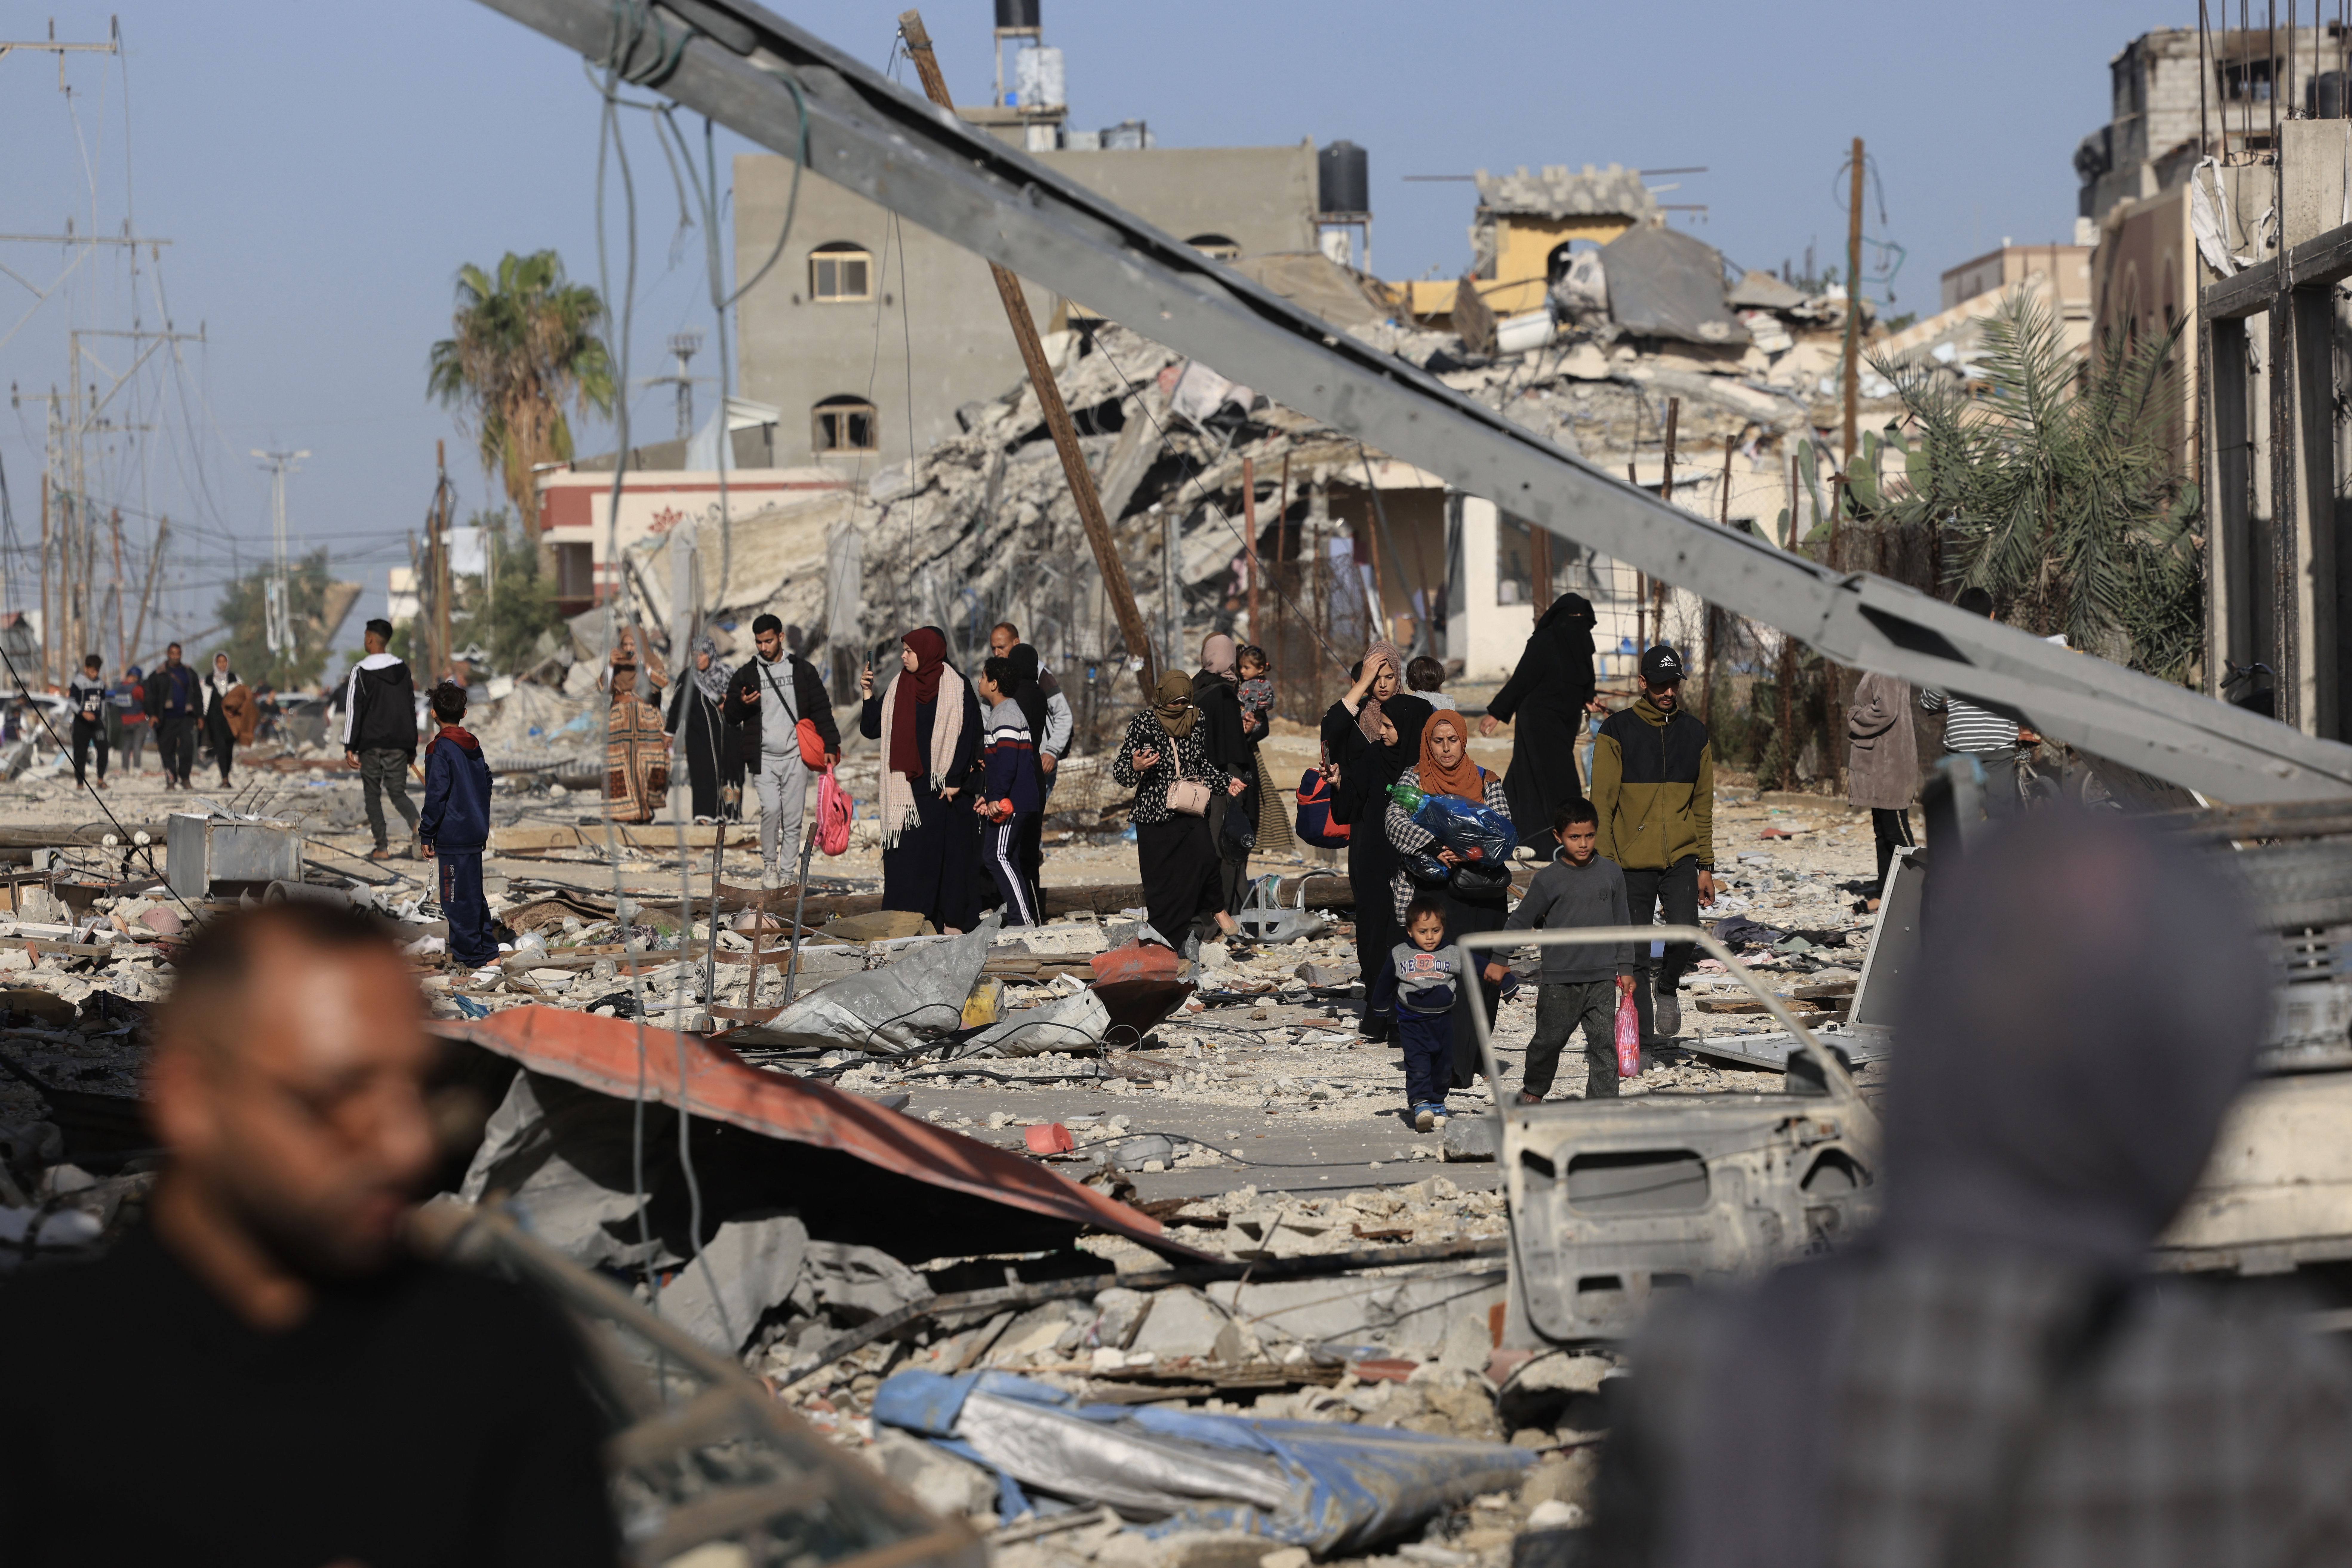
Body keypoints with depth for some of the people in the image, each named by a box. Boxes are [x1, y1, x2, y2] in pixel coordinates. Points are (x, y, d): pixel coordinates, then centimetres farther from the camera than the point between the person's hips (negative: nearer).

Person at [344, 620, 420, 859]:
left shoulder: (361, 671, -6)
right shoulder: (402, 670, 10)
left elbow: (354, 710, -9)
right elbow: (411, 710, 15)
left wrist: (350, 748, -9)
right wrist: (412, 747, 20)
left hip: (371, 743, -4)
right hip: (399, 745, 4)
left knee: (372, 794, 7)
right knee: (398, 792, 6)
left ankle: (382, 847, 2)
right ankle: (416, 823, -26)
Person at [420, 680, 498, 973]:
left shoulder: (439, 749, -13)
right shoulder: (474, 745, 9)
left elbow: (436, 796, -15)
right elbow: (486, 784, 17)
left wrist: (427, 836, -8)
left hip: (453, 836, -8)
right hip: (476, 833, 8)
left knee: (458, 898, -1)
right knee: (474, 894, 17)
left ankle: (470, 956, 2)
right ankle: (488, 951, 21)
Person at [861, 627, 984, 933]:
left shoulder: (957, 688, -3)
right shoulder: (898, 690, 9)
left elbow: (969, 735, -6)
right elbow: (871, 730, 10)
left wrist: (955, 780, -12)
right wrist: (868, 695, -4)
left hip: (945, 785, -4)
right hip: (910, 787, 4)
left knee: (949, 852, -1)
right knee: (907, 851, -3)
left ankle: (952, 920, 4)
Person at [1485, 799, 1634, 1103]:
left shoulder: (1611, 874, 4)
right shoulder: (1549, 879, -4)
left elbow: (1622, 924, 12)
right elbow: (1520, 921, 3)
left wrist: (1626, 968, 10)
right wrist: (1498, 961, 3)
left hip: (1602, 978, 2)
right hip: (1559, 980, -2)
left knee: (1604, 1042, -5)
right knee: (1550, 1040, 9)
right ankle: (1533, 1090, 31)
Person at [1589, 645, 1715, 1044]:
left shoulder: (1694, 733, 9)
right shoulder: (1617, 731, -2)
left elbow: (1703, 804, 14)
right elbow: (1602, 803, -3)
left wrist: (1706, 865, 10)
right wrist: (1604, 863, -11)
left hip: (1681, 858, 2)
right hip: (1632, 862, -2)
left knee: (1684, 932, -20)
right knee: (1637, 958, 1)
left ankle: (1668, 985, 11)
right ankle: (1643, 1039, 11)